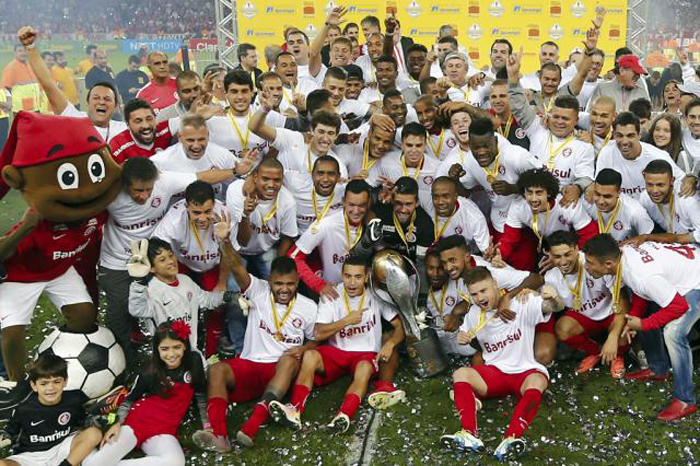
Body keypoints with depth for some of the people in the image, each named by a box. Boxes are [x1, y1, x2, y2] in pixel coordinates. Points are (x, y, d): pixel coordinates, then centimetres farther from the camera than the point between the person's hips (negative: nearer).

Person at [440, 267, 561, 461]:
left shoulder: (521, 303, -8)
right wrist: (462, 338, -3)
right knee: (460, 374, -23)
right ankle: (470, 435, -37)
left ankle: (511, 439, -48)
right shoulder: (473, 314, 6)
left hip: (525, 371, -4)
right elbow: (465, 335, 22)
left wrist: (551, 298, -45)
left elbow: (554, 307, -21)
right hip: (494, 371, 4)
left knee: (537, 382, -38)